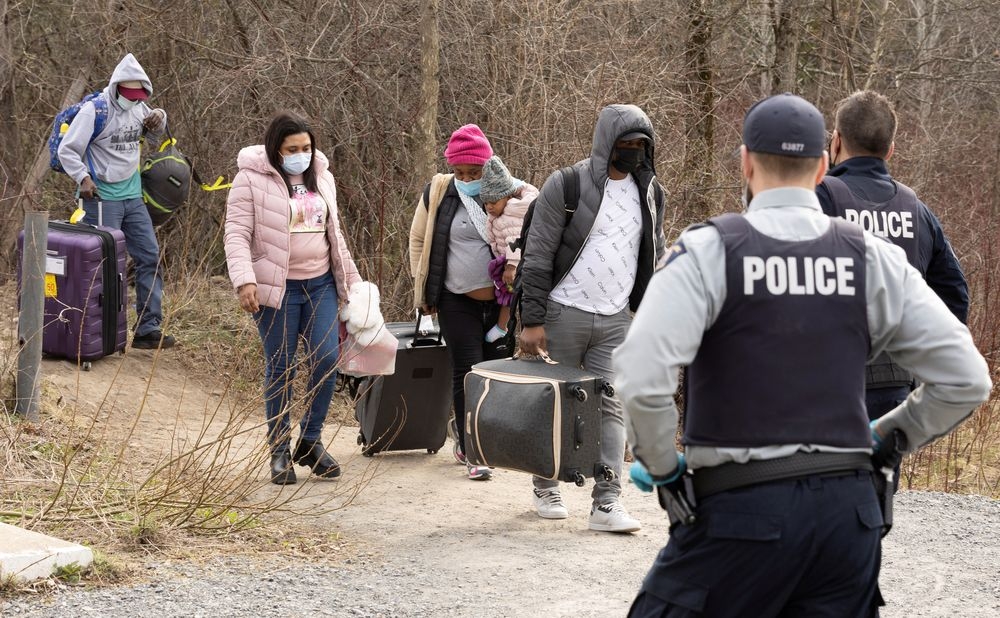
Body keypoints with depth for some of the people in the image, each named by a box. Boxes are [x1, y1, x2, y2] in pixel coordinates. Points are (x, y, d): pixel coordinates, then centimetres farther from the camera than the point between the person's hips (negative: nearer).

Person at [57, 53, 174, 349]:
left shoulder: (138, 108, 7)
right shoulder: (95, 110, -13)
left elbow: (157, 135, 26)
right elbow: (67, 150, -10)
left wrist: (158, 120, 3)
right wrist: (83, 178, -23)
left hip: (132, 196, 7)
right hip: (102, 198, -7)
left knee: (149, 257, 5)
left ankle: (148, 329, 9)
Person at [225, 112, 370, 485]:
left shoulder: (321, 178, 11)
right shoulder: (252, 180, -7)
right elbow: (237, 234, -12)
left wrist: (351, 280, 18)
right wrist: (244, 281, -25)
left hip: (320, 285, 5)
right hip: (277, 289, -5)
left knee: (327, 361, -3)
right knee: (280, 370, 2)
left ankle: (311, 441, 12)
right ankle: (279, 451, 14)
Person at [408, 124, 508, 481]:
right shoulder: (437, 193, -4)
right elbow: (418, 239, 8)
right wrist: (423, 288, 6)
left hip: (500, 300, 1)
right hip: (457, 301, -1)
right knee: (467, 372, -2)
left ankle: (465, 429, 33)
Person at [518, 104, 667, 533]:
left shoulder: (650, 194, 8)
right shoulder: (566, 186, -9)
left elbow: (655, 257, 19)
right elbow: (537, 256, -9)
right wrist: (532, 320, -13)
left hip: (616, 320, 4)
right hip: (564, 315, -4)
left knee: (611, 408, -4)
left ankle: (607, 503, -7)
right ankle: (545, 488, 23)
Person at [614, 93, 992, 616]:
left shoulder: (708, 251, -6)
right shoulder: (874, 259, 4)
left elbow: (641, 379, -18)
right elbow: (967, 380, 4)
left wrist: (663, 467, -2)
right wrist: (887, 436, 18)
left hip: (741, 511, -4)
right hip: (848, 509, 4)